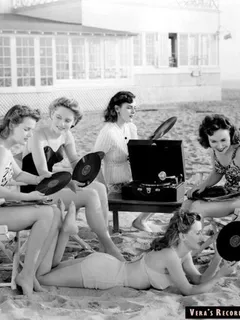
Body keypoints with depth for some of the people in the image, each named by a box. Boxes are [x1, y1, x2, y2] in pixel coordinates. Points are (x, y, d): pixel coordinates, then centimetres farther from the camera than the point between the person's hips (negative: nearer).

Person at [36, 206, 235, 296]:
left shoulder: (183, 252, -1)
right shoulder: (170, 256, -26)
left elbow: (199, 280, 3)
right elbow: (188, 290, -21)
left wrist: (217, 259, -9)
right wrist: (219, 275, -18)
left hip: (106, 265, 8)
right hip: (99, 272, -7)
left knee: (50, 268, 21)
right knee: (37, 278, 0)